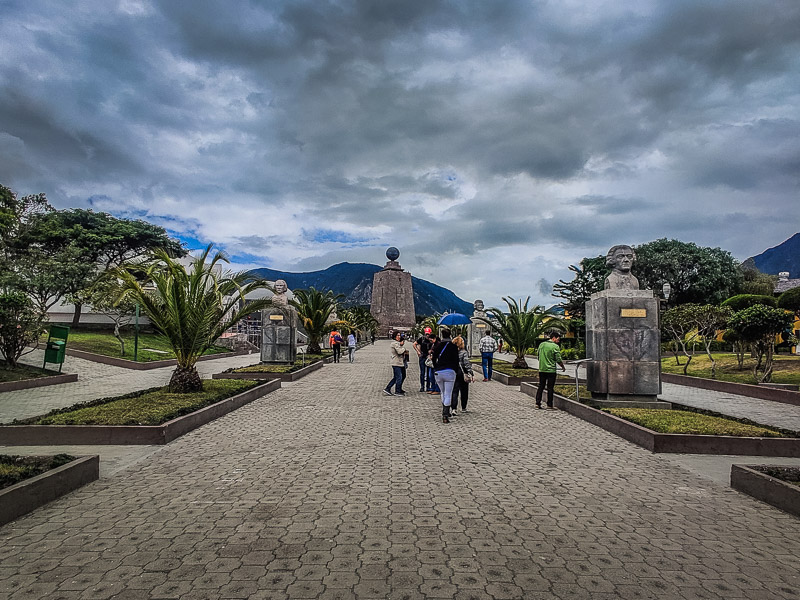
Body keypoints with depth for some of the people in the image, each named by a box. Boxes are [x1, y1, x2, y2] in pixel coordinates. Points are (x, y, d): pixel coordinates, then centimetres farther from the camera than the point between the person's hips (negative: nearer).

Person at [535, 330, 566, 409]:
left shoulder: (541, 344, 7)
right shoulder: (555, 346, -11)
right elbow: (558, 360, -11)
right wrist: (563, 367, 5)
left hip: (541, 369, 5)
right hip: (551, 370, -5)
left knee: (541, 387, 11)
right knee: (550, 388, 3)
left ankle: (538, 403, 10)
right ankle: (549, 405, 8)